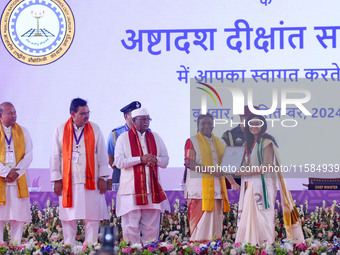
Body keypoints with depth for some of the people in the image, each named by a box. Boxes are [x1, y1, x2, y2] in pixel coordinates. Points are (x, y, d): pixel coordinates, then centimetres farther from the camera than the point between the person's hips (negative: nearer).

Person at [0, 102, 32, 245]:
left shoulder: (22, 132, 10)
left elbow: (28, 155, 4)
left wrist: (16, 172, -9)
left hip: (19, 180, 2)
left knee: (19, 216, -2)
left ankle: (15, 245, 4)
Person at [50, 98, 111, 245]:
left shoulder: (95, 130, 6)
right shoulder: (61, 131, 5)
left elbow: (102, 155, 7)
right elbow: (55, 157, 6)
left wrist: (102, 178, 0)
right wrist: (57, 179, 0)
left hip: (91, 181, 0)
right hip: (68, 182, 0)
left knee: (92, 218, -2)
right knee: (69, 218, 1)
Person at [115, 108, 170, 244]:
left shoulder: (155, 138, 15)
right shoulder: (124, 138, 3)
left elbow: (165, 161, 14)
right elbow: (119, 162, -7)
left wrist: (155, 159, -8)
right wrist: (140, 159, -14)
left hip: (152, 190, 3)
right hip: (131, 190, -3)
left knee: (151, 226, 3)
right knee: (131, 226, -5)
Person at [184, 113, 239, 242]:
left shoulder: (220, 143, 19)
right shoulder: (192, 142, 2)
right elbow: (189, 163, -10)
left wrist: (233, 182, 11)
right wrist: (210, 170, -19)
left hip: (216, 186, 6)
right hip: (199, 186, -6)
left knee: (216, 216, 3)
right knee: (200, 217, -11)